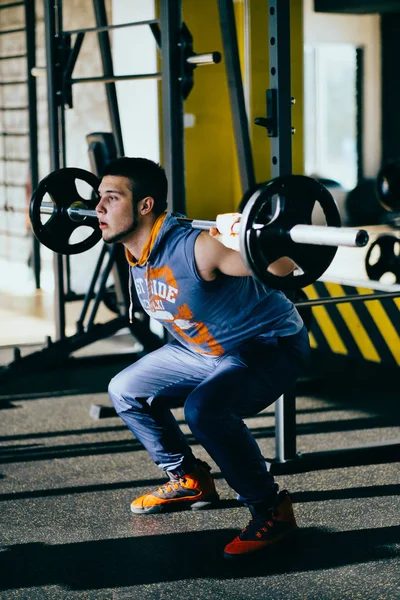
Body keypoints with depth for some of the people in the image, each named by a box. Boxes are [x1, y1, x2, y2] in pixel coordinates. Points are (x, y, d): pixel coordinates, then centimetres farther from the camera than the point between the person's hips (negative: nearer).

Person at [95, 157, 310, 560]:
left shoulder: (194, 247, -33)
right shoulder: (135, 251, -6)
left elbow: (283, 267, -38)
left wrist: (239, 238, -51)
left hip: (269, 348, -9)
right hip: (203, 350, 9)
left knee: (204, 408, -35)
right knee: (125, 391, 12)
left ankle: (272, 511, -18)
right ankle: (189, 481, 25)